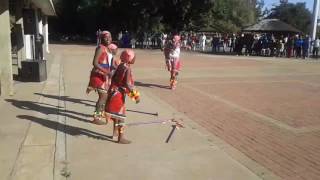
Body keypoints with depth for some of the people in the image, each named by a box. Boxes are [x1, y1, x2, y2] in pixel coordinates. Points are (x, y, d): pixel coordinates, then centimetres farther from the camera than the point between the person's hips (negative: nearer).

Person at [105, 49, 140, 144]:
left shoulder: (121, 66, 6)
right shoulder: (127, 68, -19)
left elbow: (113, 78, 14)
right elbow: (127, 84, -27)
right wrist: (135, 94, -23)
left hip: (114, 91, 9)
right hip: (119, 93, -9)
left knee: (116, 112, 23)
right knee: (120, 115, 0)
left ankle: (115, 132, 39)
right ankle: (121, 138, 8)